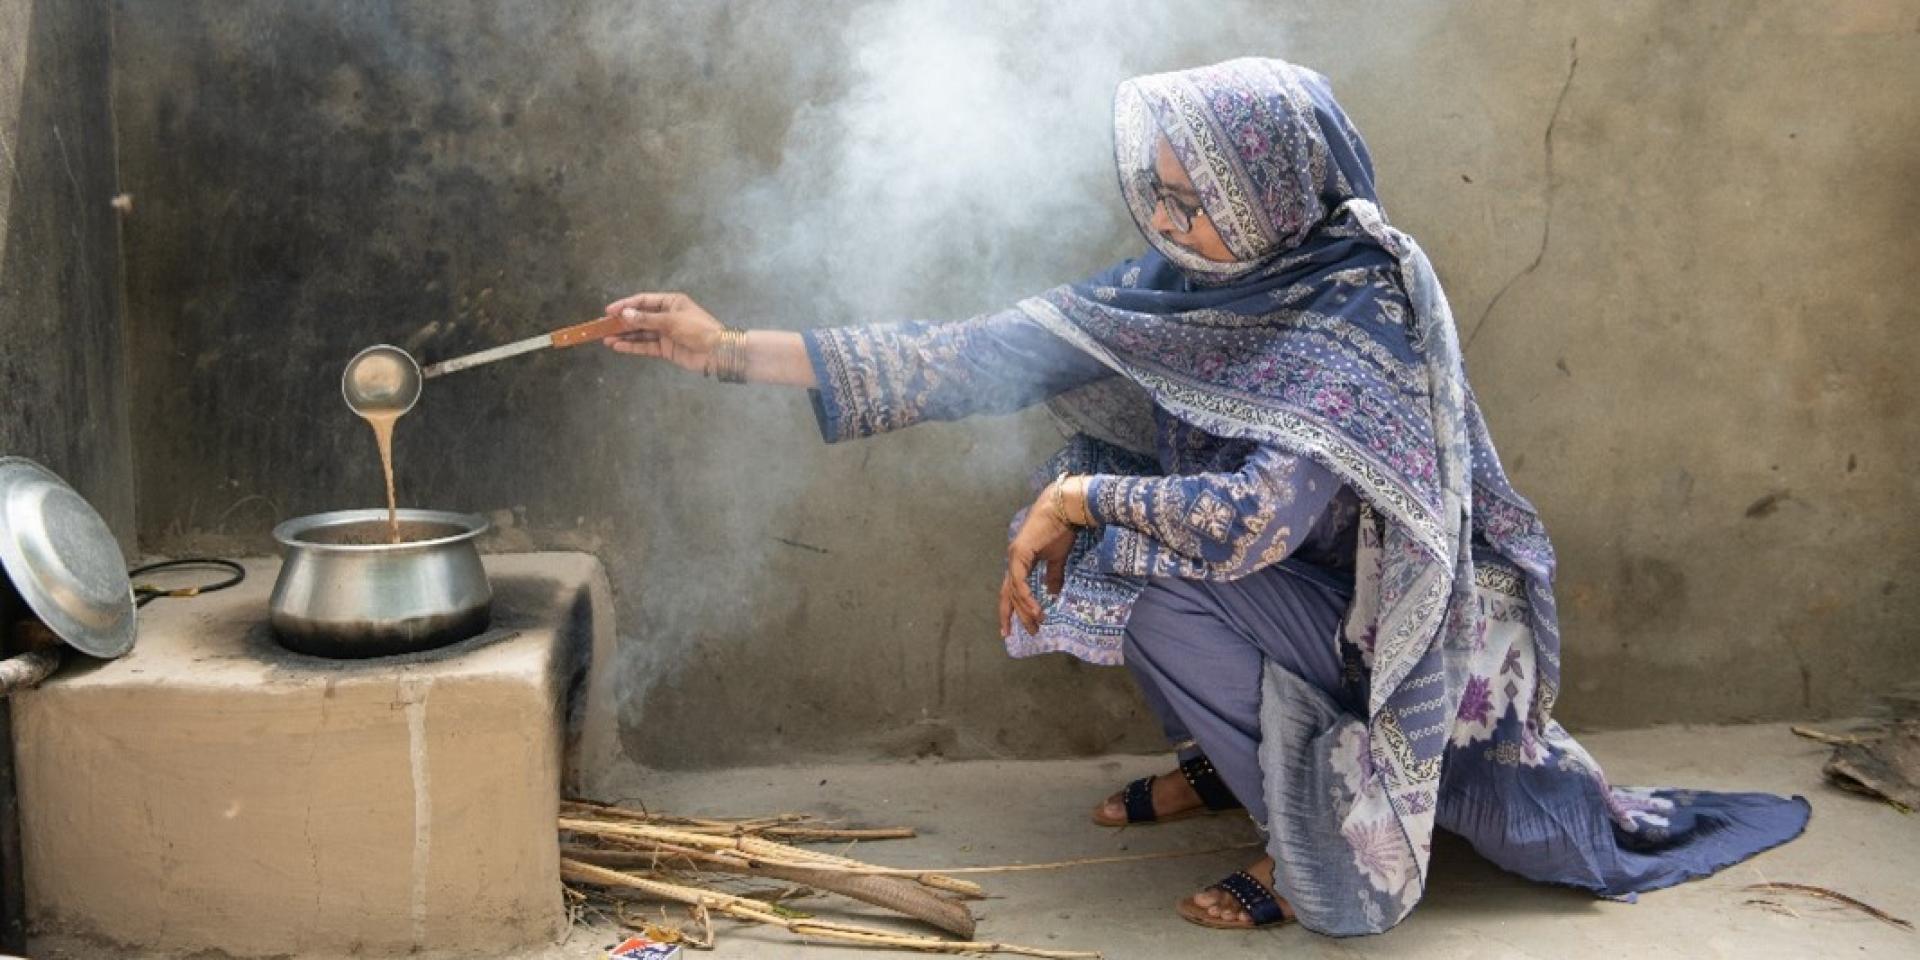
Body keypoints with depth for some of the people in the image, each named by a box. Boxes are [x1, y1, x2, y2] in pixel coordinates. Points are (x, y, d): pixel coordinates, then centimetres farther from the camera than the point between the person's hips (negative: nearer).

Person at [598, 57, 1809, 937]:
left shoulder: (1359, 318, -27)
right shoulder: (1189, 288, -7)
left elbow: (1257, 516, -39)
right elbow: (990, 353, -10)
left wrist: (1079, 497, -25)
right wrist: (734, 350, -14)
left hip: (1399, 624, -7)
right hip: (1303, 588, 7)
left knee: (1156, 579, -26)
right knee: (1111, 512, -3)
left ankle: (1318, 843, -6)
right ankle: (1227, 761, 14)